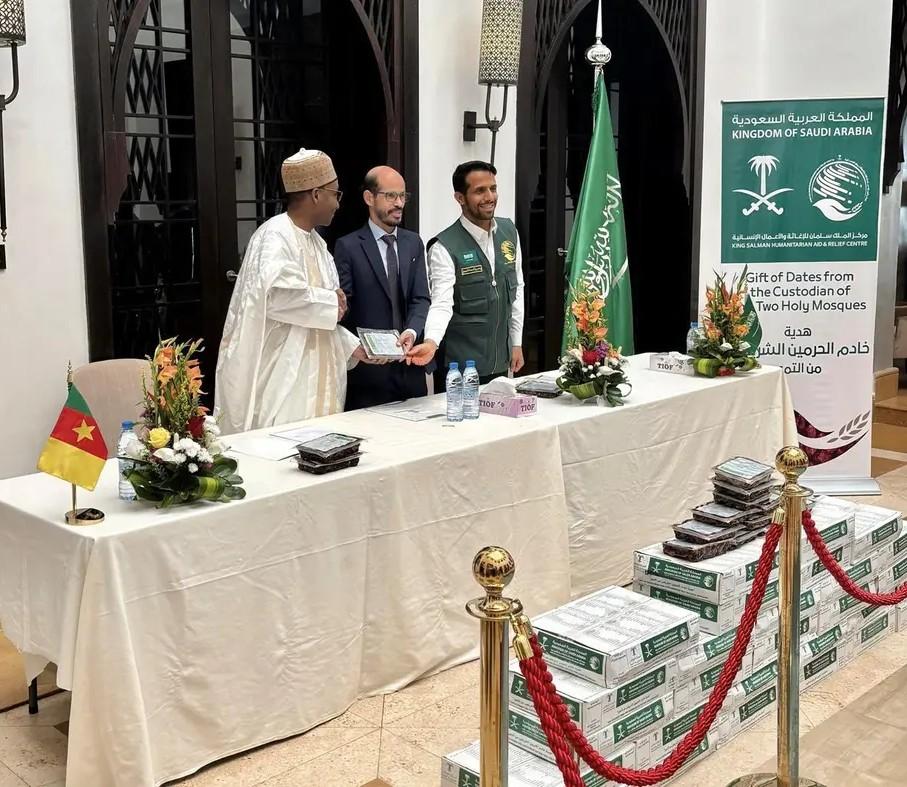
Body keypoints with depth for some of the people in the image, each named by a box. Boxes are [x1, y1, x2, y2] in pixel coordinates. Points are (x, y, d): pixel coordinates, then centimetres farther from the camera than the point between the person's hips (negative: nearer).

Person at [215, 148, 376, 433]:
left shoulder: (315, 241, 15)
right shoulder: (275, 236, -13)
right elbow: (277, 293, -30)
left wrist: (353, 346, 6)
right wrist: (330, 301, -16)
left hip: (314, 378, 9)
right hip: (282, 381, -9)